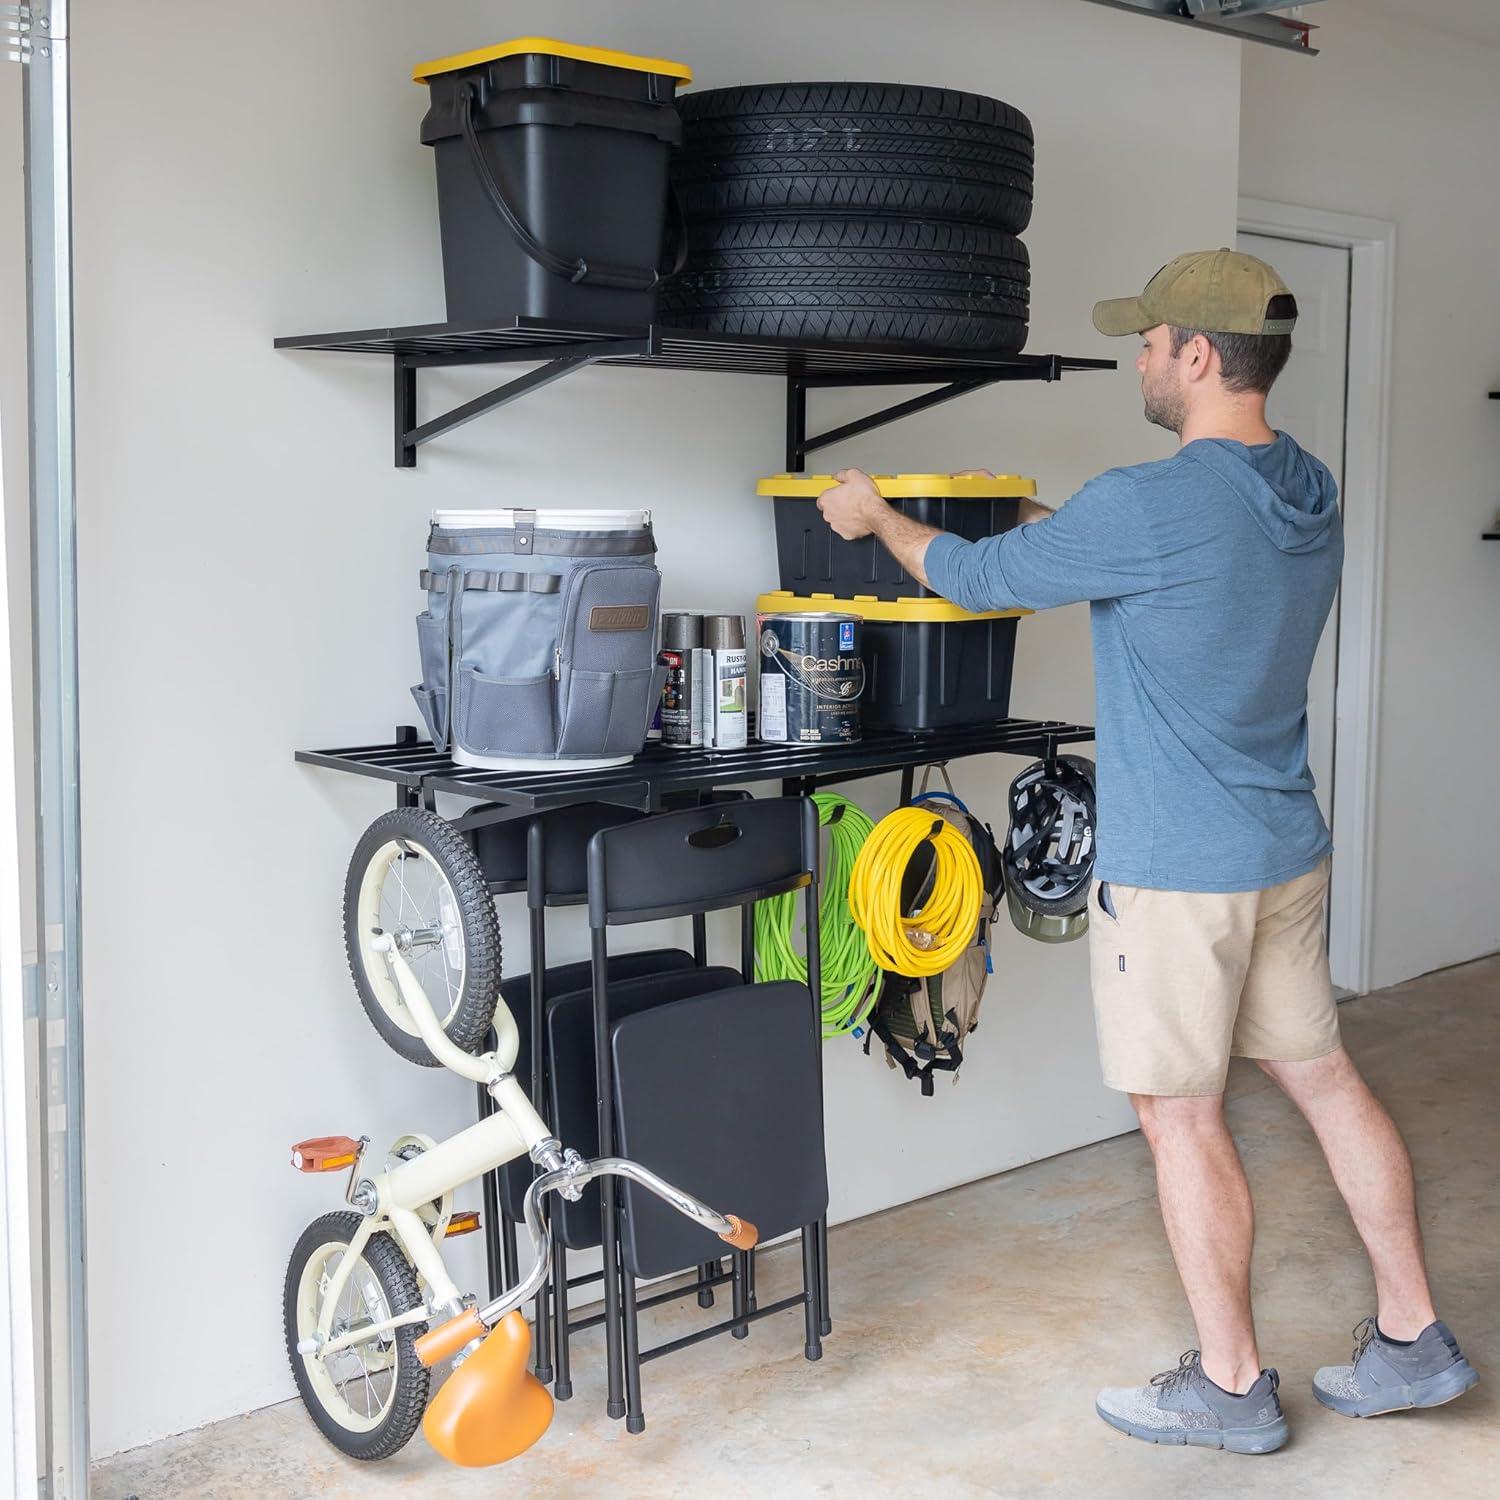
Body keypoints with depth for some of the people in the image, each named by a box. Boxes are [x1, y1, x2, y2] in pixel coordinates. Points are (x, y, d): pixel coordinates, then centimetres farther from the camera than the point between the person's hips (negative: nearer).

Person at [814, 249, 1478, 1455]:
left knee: (1183, 1120, 5)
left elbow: (979, 578, -9)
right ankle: (1412, 1339, 27)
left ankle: (1231, 1388, 18)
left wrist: (878, 517, 9)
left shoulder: (1151, 507, -22)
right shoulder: (1311, 496, 4)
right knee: (1325, 1079, 17)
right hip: (1289, 852, 8)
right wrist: (1032, 512, 26)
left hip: (1177, 871, -8)